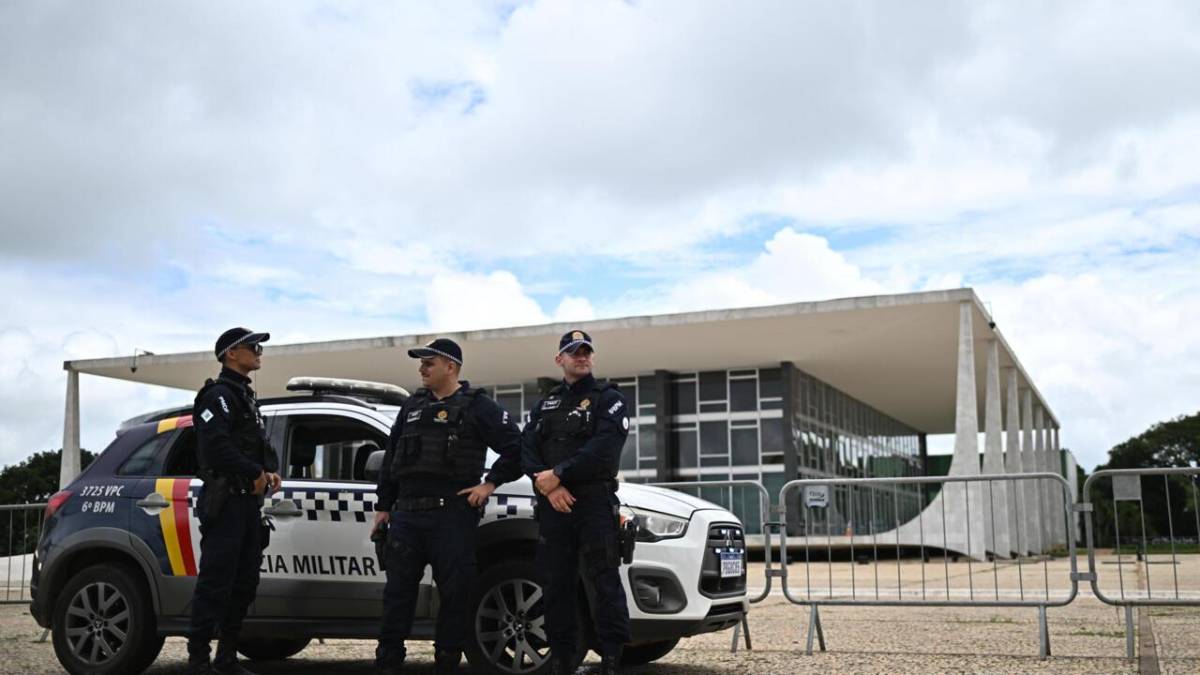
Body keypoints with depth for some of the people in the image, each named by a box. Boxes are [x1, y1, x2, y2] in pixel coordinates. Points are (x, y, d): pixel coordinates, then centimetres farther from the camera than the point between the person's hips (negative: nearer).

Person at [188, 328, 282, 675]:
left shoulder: (246, 396, 22)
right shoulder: (219, 395, -9)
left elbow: (260, 445, 22)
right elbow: (216, 445, -23)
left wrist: (271, 471, 1)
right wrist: (255, 473, -15)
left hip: (249, 501, 10)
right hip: (225, 502, -10)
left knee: (244, 583, 13)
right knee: (215, 583, -9)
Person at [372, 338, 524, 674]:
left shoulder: (477, 406, 0)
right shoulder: (413, 405, 18)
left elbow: (515, 446, -5)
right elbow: (391, 455, 21)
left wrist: (490, 483, -9)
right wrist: (383, 505, 17)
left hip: (452, 514, -5)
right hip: (406, 514, 5)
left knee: (454, 592, -1)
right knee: (397, 589, 6)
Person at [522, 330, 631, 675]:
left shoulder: (608, 398, 6)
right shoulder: (543, 405, 20)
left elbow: (603, 448, -11)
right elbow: (527, 450, 6)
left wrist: (558, 474, -15)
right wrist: (549, 487, -12)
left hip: (595, 500, -4)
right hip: (553, 503, 4)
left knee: (605, 579, -8)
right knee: (556, 584, 6)